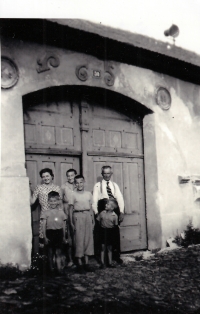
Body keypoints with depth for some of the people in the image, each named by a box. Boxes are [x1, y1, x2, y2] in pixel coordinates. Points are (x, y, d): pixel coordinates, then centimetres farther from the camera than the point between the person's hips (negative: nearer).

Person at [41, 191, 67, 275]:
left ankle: (59, 269, 9)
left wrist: (64, 237, 13)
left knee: (58, 252, 4)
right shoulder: (46, 213, -1)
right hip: (50, 233, -2)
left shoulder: (61, 212, 7)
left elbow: (64, 226, 12)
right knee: (50, 252, 6)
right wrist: (45, 237, -7)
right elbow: (44, 226, -1)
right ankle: (51, 269, 16)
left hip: (59, 233, 2)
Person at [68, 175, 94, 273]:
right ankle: (79, 263, 7)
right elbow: (71, 209, 1)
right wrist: (71, 222, -3)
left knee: (89, 238, 5)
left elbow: (91, 208, 11)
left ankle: (86, 263, 14)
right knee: (79, 239, -2)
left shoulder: (89, 194, 8)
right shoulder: (73, 195, 0)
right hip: (78, 216, -3)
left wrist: (93, 220, 9)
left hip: (88, 215, 3)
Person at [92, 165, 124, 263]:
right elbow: (94, 200, 1)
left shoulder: (115, 185, 15)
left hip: (114, 211, 3)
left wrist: (121, 212, -1)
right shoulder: (97, 185, 7)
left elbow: (120, 198, 9)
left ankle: (116, 255, 16)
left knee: (116, 233, 6)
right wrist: (96, 213, -9)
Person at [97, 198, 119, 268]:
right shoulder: (102, 213, -4)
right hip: (103, 231, 0)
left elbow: (116, 226, 0)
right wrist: (101, 228, 0)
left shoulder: (114, 216, -7)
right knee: (103, 247, 2)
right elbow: (98, 221, 4)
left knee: (109, 248, 10)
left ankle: (110, 262, 20)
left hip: (110, 232, 0)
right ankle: (102, 263, 9)